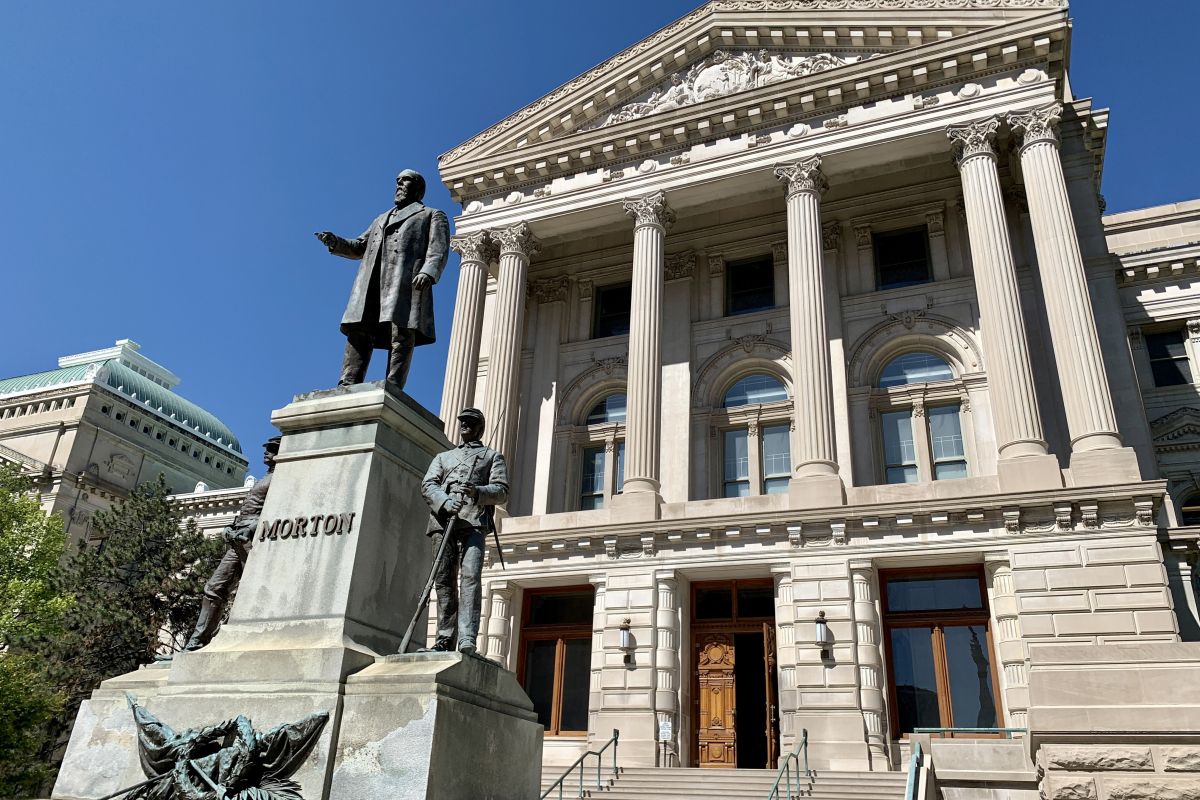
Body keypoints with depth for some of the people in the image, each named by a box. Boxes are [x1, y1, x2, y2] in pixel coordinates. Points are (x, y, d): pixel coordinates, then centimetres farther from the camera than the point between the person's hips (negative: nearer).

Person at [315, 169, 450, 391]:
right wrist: (335, 242, 13)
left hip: (406, 281, -5)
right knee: (359, 332, -11)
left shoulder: (432, 215, 21)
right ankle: (347, 389, -20)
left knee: (401, 336, -17)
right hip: (371, 283, 5)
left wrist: (428, 272, -18)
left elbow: (438, 249, 3)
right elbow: (359, 247, 35)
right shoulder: (381, 219, 39)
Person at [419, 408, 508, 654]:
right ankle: (445, 638, 1)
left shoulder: (493, 456, 23)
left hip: (474, 521, -3)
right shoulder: (443, 457, 30)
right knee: (444, 579, -2)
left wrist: (477, 492, -14)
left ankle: (467, 639, -29)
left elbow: (501, 491, 8)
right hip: (443, 521, 4)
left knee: (470, 576, -19)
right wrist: (445, 502, -9)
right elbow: (427, 485, 13)